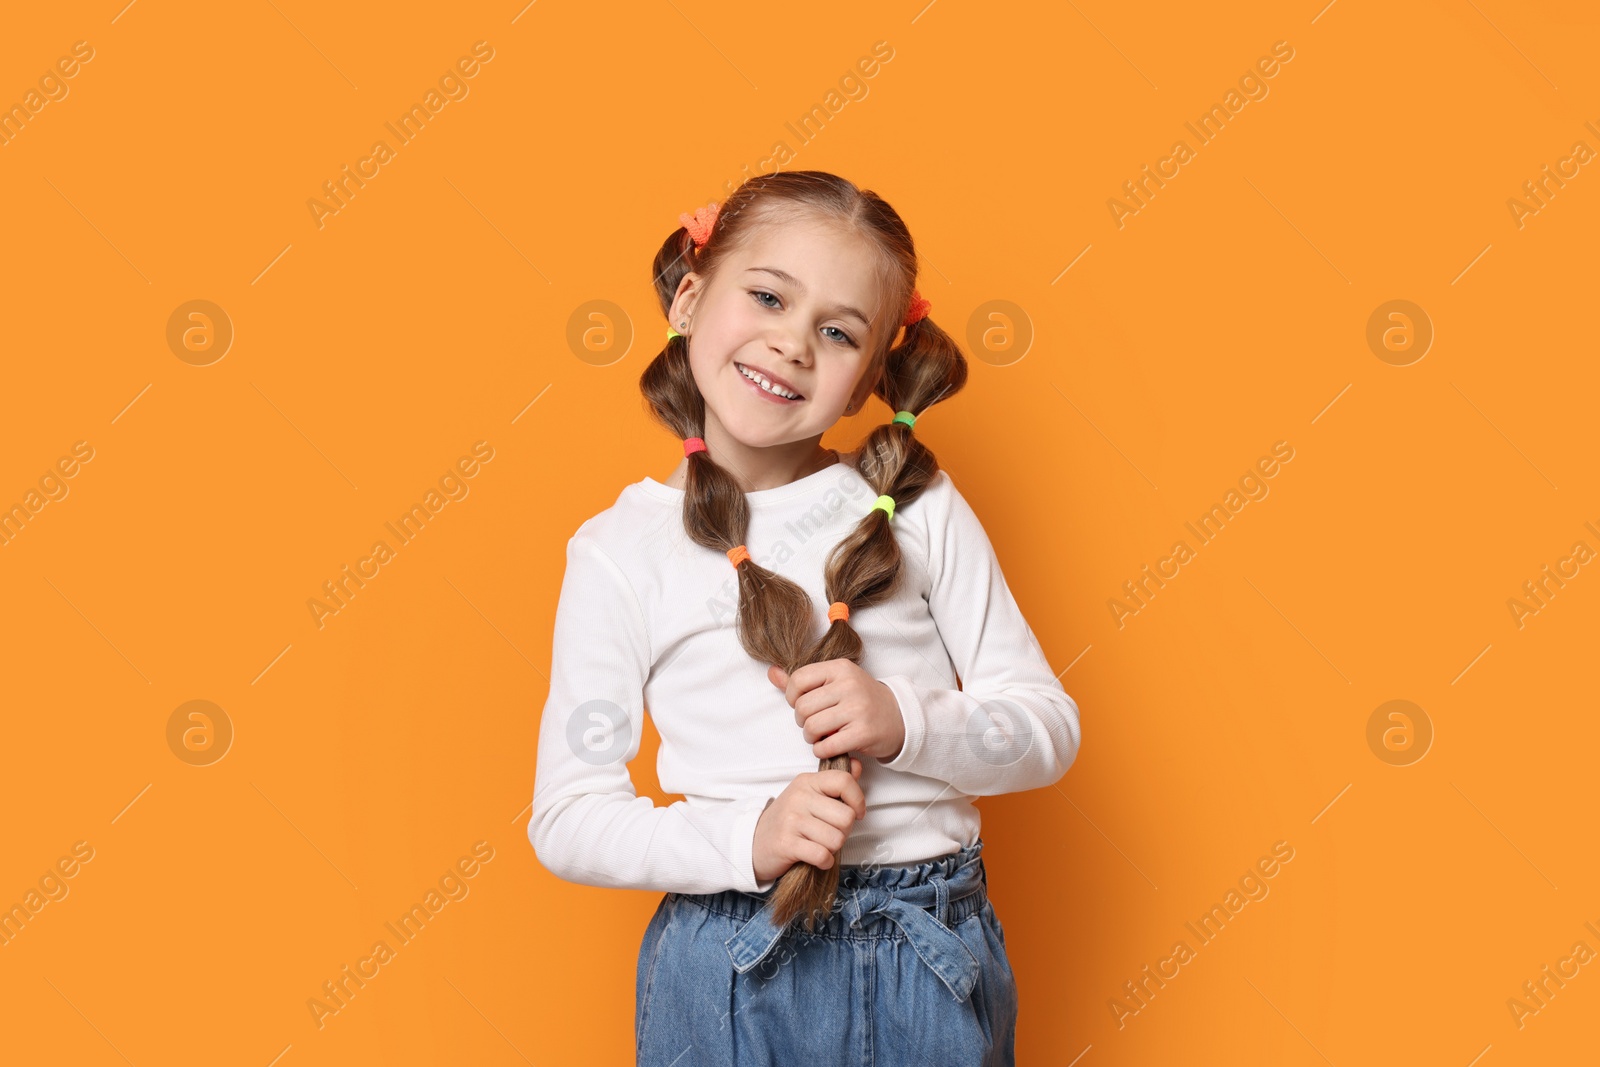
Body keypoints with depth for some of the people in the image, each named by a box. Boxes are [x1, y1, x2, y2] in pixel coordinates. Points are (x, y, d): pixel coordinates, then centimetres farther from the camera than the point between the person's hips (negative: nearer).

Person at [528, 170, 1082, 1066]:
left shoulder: (914, 505, 0)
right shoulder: (623, 550, -3)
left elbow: (1049, 725, 2)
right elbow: (567, 819, -4)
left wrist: (907, 723, -17)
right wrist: (748, 838, -19)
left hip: (935, 962, 1)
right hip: (732, 976, -1)